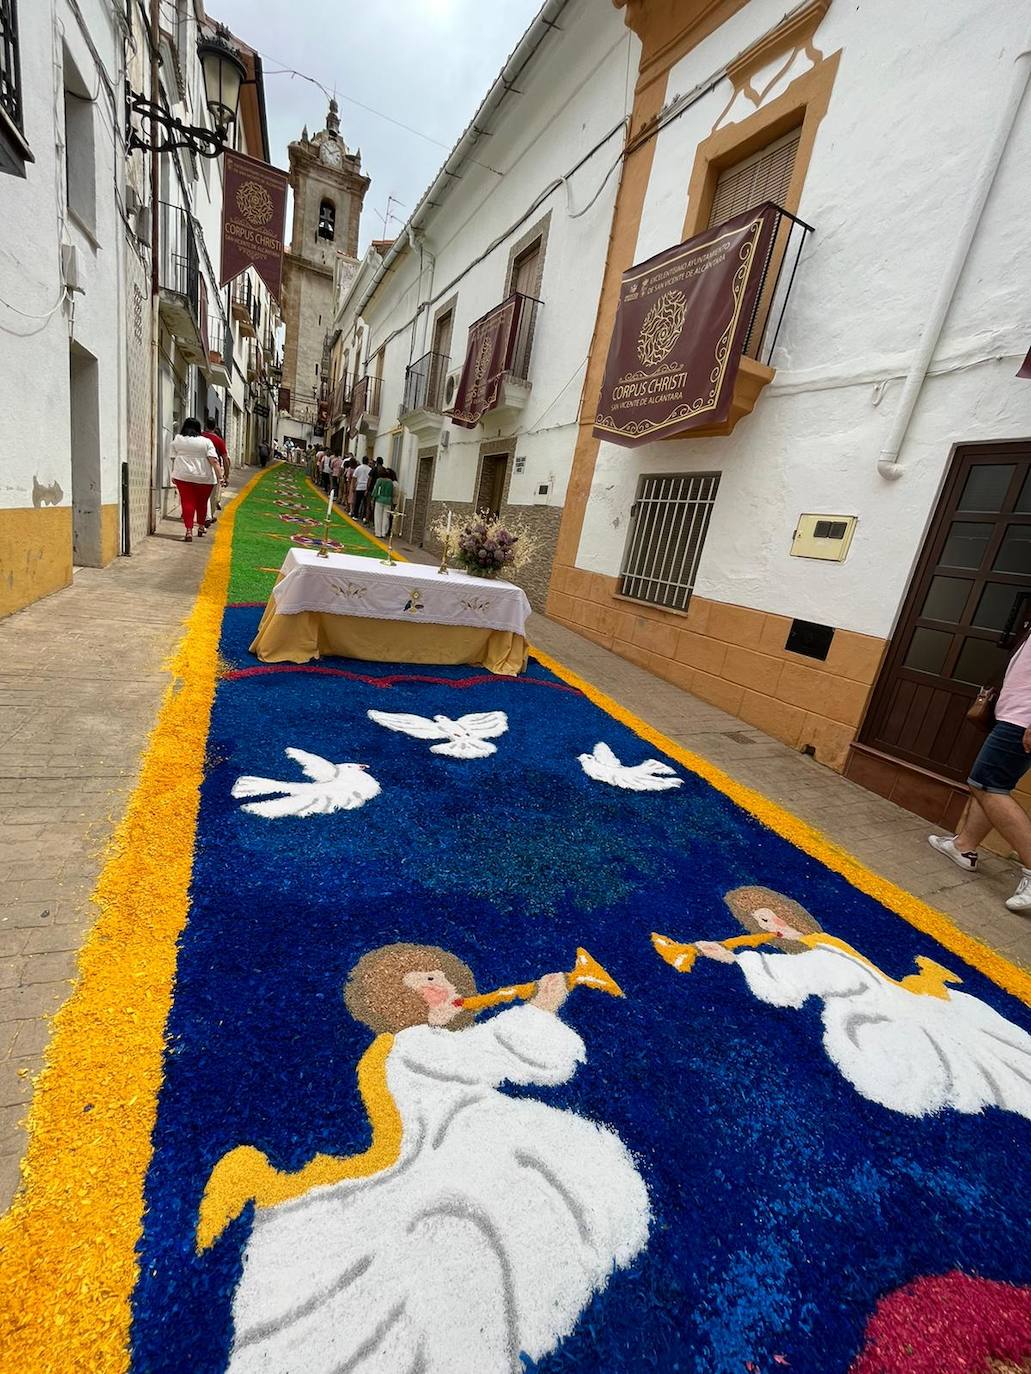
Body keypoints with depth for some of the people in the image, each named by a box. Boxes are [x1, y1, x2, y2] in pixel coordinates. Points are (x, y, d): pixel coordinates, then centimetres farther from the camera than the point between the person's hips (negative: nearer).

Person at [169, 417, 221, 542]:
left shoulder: (177, 440, 8)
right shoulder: (206, 442, 1)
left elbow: (173, 459, 10)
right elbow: (214, 461, -9)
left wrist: (174, 475, 19)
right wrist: (219, 476, -9)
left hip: (183, 476, 0)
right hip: (204, 477, 0)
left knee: (187, 502, 0)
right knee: (202, 503, 16)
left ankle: (189, 531, -11)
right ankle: (201, 526, 30)